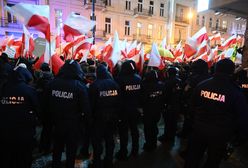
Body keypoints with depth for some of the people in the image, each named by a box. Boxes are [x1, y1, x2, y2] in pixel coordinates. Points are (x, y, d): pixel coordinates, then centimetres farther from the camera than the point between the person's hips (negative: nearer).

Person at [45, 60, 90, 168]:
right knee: (71, 149, 16)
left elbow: (47, 103, 2)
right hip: (73, 124, -4)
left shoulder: (53, 83, -8)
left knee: (57, 148, 26)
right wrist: (80, 119, 1)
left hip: (57, 122, 4)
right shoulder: (80, 86, -21)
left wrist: (53, 117, 15)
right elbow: (86, 108, -18)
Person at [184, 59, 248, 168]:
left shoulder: (201, 85, -7)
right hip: (220, 134, -2)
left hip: (199, 129, 2)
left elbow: (193, 105, 4)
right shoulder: (236, 92, -15)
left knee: (193, 158, 19)